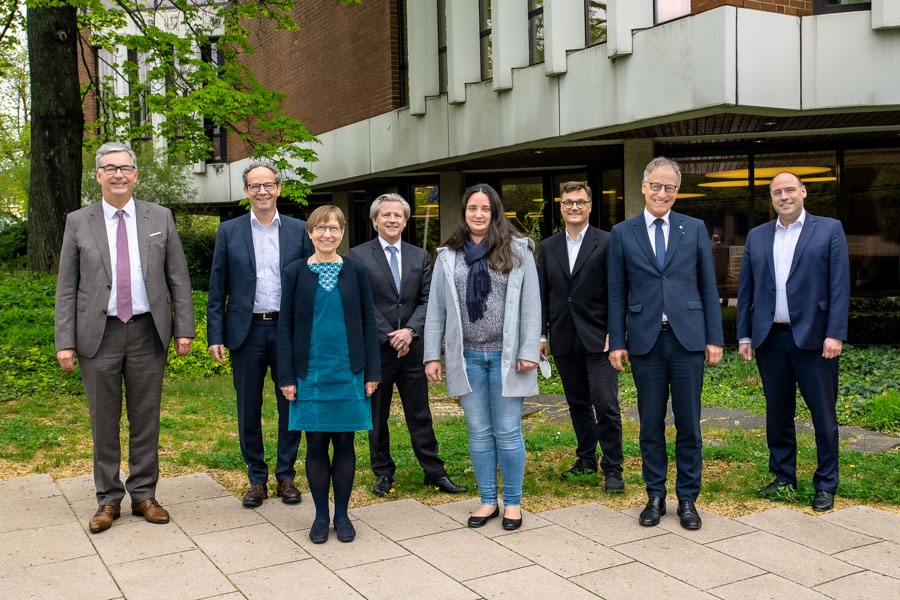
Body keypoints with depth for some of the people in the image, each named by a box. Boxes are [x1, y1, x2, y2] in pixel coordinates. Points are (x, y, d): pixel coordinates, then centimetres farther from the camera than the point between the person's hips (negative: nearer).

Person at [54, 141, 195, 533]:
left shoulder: (160, 218, 6)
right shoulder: (78, 222, 4)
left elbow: (178, 278, 5)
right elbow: (66, 287, 3)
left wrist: (184, 328, -1)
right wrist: (65, 341, -4)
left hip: (148, 331, 1)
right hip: (99, 334, 0)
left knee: (146, 418, 8)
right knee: (104, 421, 7)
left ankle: (143, 495, 21)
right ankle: (108, 499, 20)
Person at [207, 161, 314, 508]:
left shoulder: (299, 230, 5)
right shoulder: (229, 232, 5)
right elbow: (217, 290, 4)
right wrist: (215, 336, -3)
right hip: (246, 331, 0)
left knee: (291, 406, 7)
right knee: (248, 410, 7)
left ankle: (286, 476, 22)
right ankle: (257, 479, 21)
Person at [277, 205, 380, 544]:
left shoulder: (355, 270, 3)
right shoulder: (295, 273, 1)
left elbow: (368, 322, 5)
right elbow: (285, 327, 2)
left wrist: (372, 372, 0)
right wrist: (286, 377, -3)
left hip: (349, 373, 1)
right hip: (310, 373, 0)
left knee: (344, 442, 6)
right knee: (316, 443, 5)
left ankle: (342, 515, 21)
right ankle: (321, 516, 20)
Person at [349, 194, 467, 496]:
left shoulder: (419, 256, 9)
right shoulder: (359, 256, -2)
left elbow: (426, 300, 3)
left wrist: (410, 330, -13)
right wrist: (388, 337, -12)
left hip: (410, 347, 2)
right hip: (375, 349, -2)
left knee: (420, 415, 7)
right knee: (377, 417, 9)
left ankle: (435, 472, 16)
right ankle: (383, 472, 23)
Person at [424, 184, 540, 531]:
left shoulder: (517, 251, 1)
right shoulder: (448, 256, 7)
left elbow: (530, 304, -2)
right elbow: (435, 309, 8)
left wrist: (529, 352, -8)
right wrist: (432, 355, 2)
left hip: (505, 356, -2)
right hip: (467, 356, 2)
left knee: (508, 433, 3)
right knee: (479, 432, 9)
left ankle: (512, 502, 17)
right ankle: (488, 500, 22)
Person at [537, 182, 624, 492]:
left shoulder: (606, 242, -2)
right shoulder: (548, 247, 11)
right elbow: (542, 294, 11)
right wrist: (541, 334, 7)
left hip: (598, 338, -4)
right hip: (564, 340, 4)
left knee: (606, 405, -6)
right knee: (578, 404, 14)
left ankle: (612, 469, 4)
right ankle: (587, 459, 28)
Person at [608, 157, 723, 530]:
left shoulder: (694, 229, 6)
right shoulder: (622, 233, 5)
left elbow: (708, 288, 6)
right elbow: (617, 294, 5)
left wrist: (715, 338, 1)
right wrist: (616, 342, 0)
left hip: (687, 338, 0)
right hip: (645, 341, 0)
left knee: (688, 423, 6)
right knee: (651, 424, 8)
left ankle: (687, 499, 19)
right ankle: (655, 496, 22)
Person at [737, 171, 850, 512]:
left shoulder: (829, 230, 2)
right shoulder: (757, 237, 12)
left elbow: (839, 286, -3)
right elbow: (745, 290, 12)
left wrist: (835, 333, -11)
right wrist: (744, 336, 6)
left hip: (813, 339, -3)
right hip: (770, 339, 3)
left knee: (824, 416, 2)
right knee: (777, 414, 11)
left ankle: (826, 485, 15)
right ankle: (783, 477, 24)